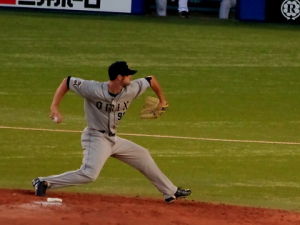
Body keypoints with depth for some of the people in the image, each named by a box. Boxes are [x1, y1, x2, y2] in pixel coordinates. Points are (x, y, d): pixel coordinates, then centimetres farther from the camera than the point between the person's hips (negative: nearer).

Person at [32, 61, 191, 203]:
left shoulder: (132, 90, -7)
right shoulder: (94, 89, -23)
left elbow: (151, 80, 11)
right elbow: (67, 82, -18)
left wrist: (162, 100, 21)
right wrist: (54, 107, -25)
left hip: (114, 139, 8)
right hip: (96, 137, -8)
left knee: (142, 156, 16)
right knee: (89, 174, -27)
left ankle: (170, 192, 30)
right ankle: (44, 182, -22)